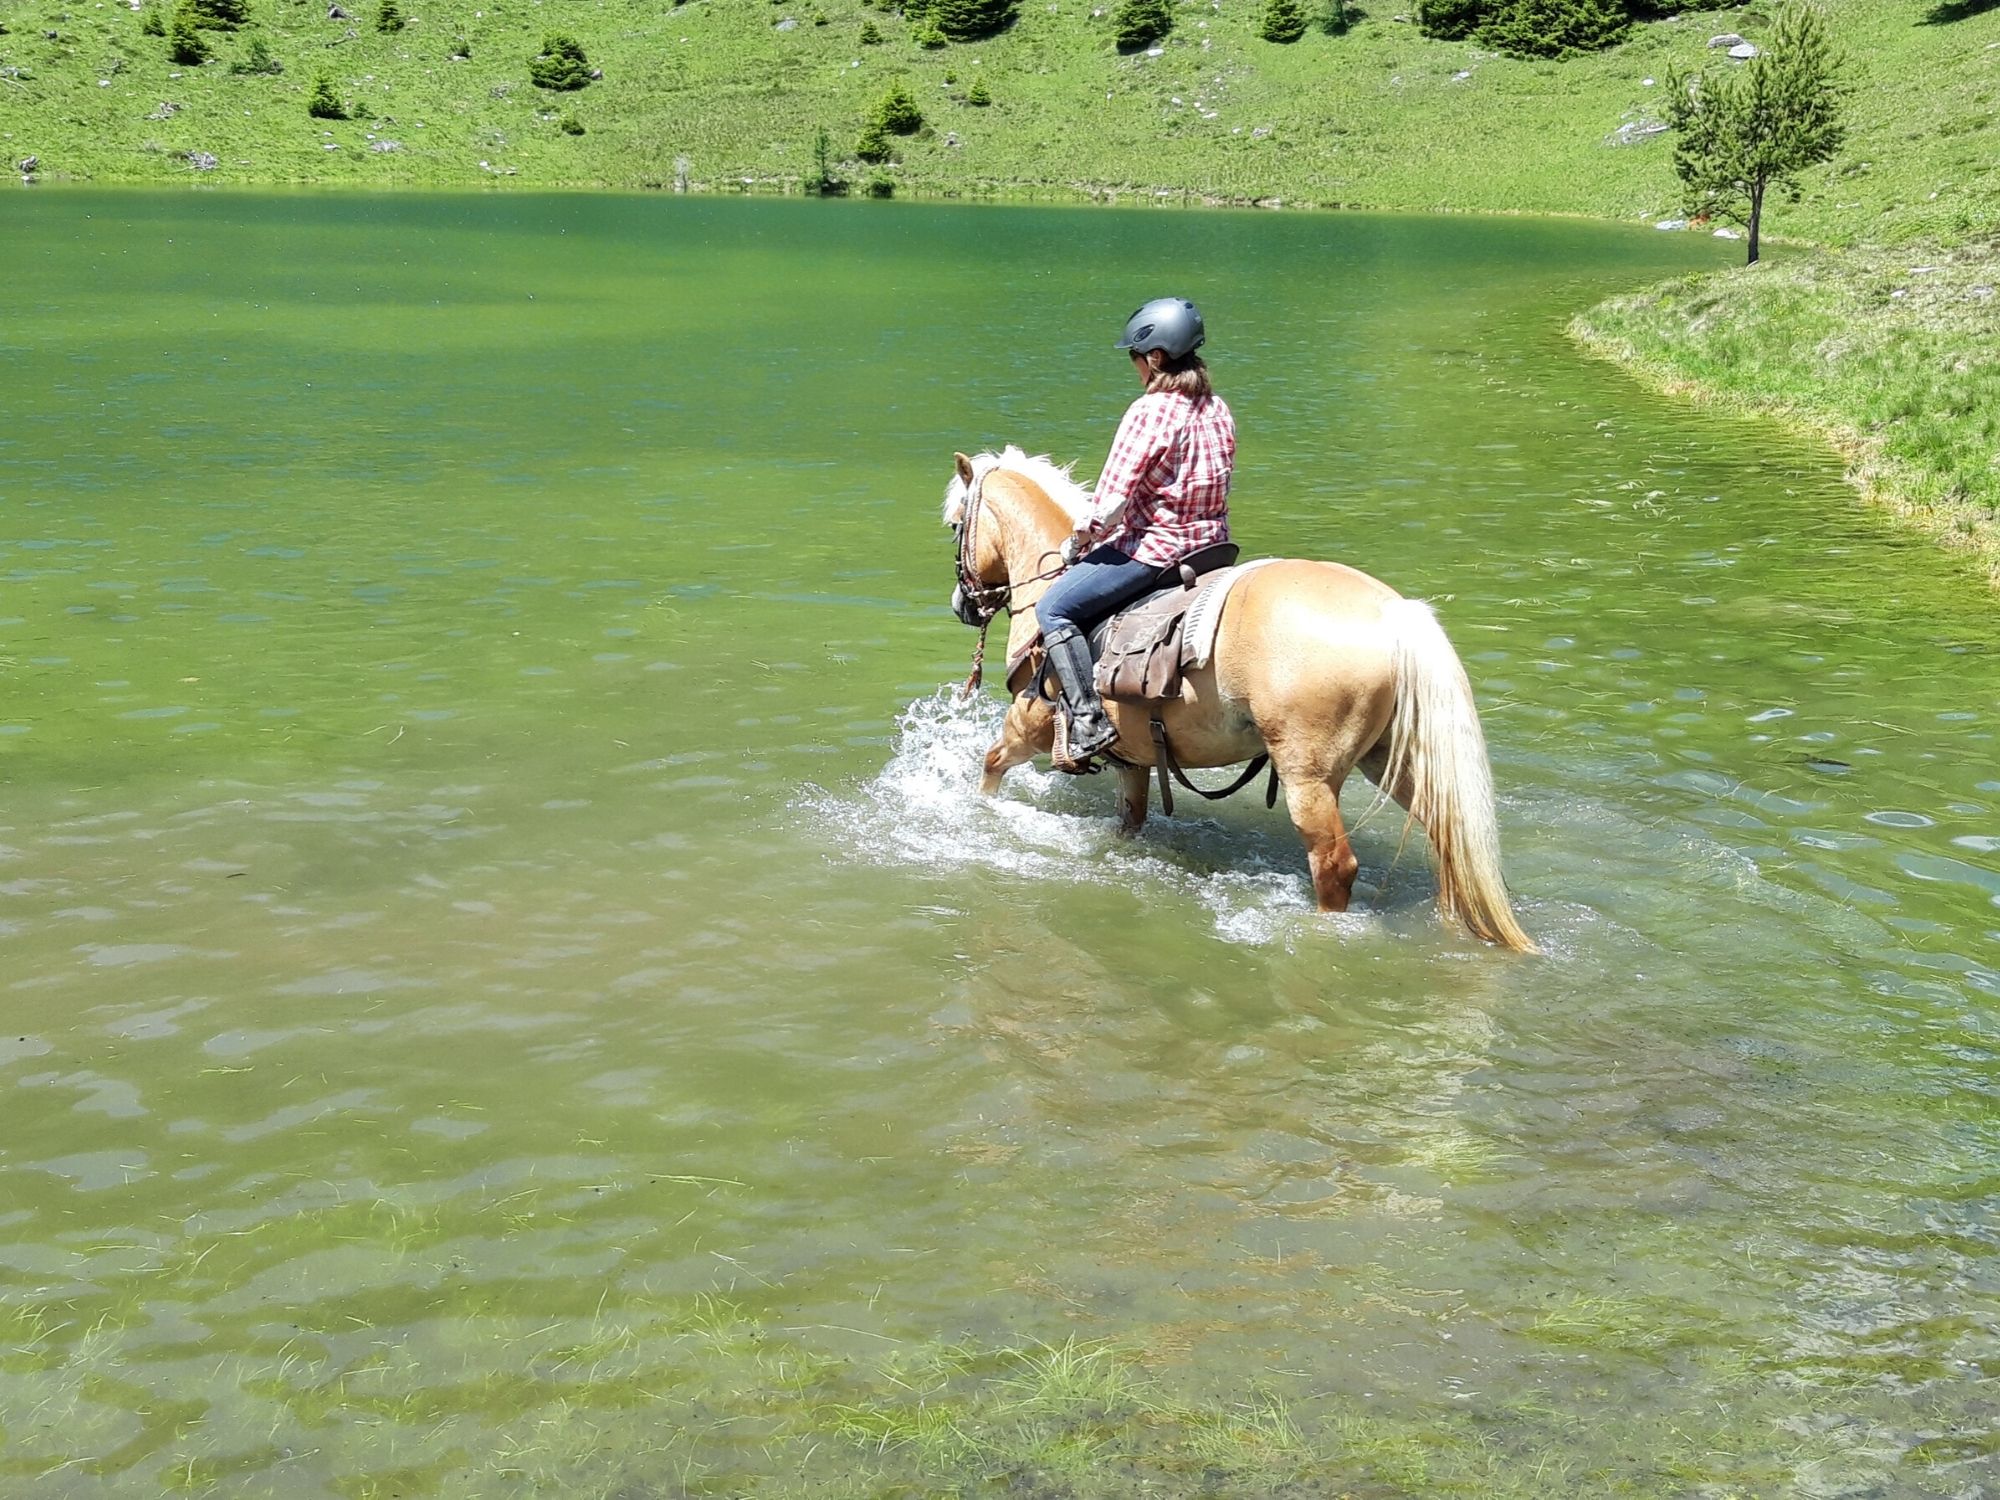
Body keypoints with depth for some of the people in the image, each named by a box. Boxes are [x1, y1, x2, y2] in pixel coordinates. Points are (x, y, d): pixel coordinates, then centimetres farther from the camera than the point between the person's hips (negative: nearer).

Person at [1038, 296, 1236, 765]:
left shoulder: (1148, 412, -17)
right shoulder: (1218, 410, 6)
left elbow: (1111, 502, -19)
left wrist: (1077, 543, -1)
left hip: (1154, 547, -9)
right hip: (1210, 544, 9)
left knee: (1054, 609, 0)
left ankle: (1088, 720, -13)